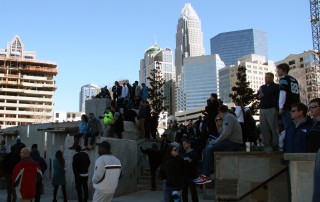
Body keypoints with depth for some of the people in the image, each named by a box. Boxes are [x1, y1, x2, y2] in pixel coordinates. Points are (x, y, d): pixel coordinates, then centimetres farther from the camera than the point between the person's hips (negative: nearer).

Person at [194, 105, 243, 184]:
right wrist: (216, 141, 7)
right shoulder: (227, 117, 24)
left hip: (234, 143, -10)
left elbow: (227, 133, -19)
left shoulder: (228, 117, -7)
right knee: (206, 150, 2)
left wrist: (216, 141, -13)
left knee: (210, 150, -20)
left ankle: (206, 176, -19)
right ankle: (204, 174, -4)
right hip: (230, 142, 10)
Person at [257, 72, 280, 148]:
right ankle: (266, 144, 7)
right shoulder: (262, 87, 20)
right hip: (262, 109, 6)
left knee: (273, 127, -6)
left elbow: (279, 98, -4)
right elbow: (257, 96, 23)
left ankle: (275, 144, -4)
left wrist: (277, 108, -14)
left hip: (271, 109, -5)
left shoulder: (276, 87, 4)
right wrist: (259, 96, -1)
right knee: (263, 128, 3)